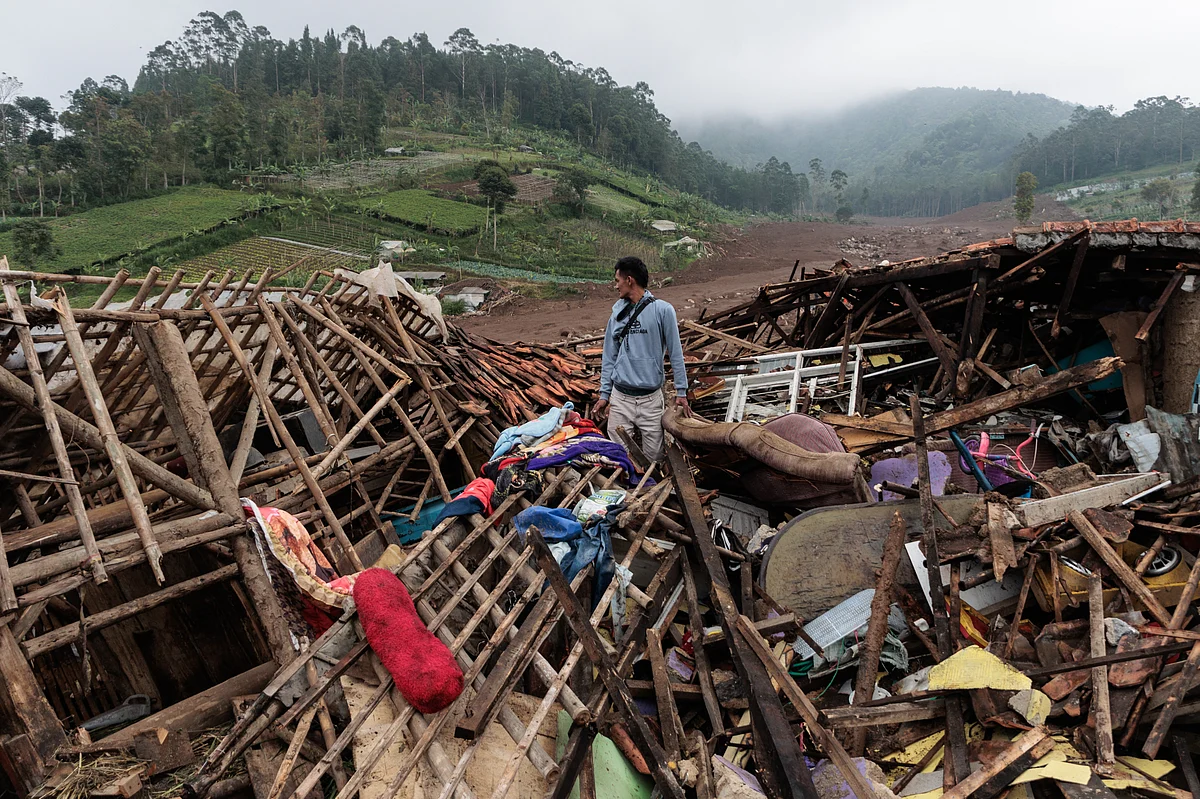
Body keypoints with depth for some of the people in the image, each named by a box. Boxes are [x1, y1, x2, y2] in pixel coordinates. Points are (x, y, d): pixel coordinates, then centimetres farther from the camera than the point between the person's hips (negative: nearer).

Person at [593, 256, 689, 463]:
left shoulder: (662, 310, -4)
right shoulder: (618, 313, 7)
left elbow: (675, 352, -3)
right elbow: (609, 356, 11)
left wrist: (681, 391, -5)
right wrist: (604, 394, 7)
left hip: (651, 398, -3)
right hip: (620, 398, 3)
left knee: (654, 457, 2)